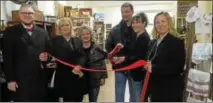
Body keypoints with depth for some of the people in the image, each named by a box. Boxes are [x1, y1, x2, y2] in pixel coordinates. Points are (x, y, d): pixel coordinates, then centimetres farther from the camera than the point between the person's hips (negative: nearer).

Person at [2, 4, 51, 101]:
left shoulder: (42, 33, 12)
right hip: (21, 81, -3)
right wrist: (10, 79, -8)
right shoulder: (10, 32, 1)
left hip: (40, 80, 3)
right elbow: (7, 58, -4)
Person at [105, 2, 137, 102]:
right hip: (120, 67, 2)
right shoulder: (115, 29, 7)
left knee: (134, 96, 14)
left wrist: (126, 58, -19)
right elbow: (108, 46, 10)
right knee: (119, 96, 9)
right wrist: (113, 56, -9)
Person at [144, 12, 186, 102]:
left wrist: (154, 68, -23)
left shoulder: (177, 42, -10)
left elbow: (178, 67, -19)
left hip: (170, 90, -7)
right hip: (155, 88, 7)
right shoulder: (153, 43, 14)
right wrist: (147, 66, -7)